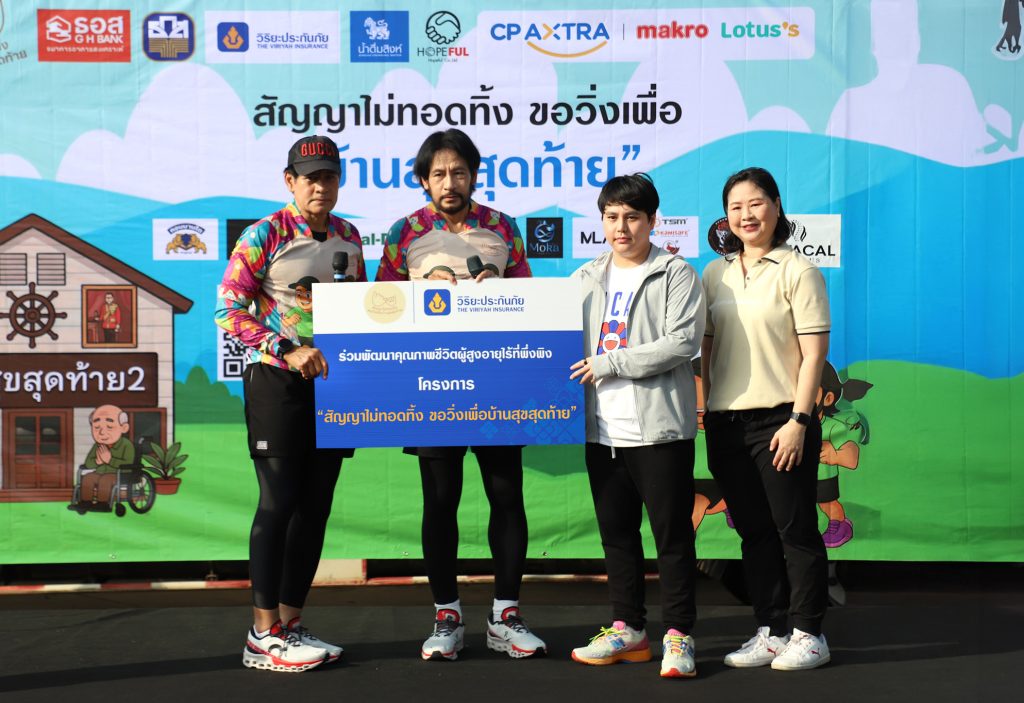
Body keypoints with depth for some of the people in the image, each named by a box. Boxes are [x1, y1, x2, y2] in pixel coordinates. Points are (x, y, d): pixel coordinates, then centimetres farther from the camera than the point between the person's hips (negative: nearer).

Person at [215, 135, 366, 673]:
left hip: (335, 381, 6)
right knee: (279, 501, -5)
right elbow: (228, 308, -12)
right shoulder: (264, 235, -8)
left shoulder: (349, 236, 10)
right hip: (278, 382, -6)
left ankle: (290, 624, 19)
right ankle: (264, 635, 4)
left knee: (316, 504, 8)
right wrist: (288, 351, -19)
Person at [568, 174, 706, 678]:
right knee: (616, 532, 11)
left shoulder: (676, 274, -2)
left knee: (672, 533, 0)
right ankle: (628, 630, 22)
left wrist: (609, 363, -14)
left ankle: (678, 635, 9)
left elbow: (683, 342, -13)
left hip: (659, 426, -5)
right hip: (602, 429, 5)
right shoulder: (586, 280, 14)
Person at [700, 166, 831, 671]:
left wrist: (798, 421, -15)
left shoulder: (796, 271, -4)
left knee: (795, 529, 1)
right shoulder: (715, 274, 12)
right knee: (753, 531, 11)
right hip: (726, 421, 5)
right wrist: (705, 416, 7)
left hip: (780, 420, -5)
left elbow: (814, 353, -8)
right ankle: (769, 631, 21)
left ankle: (808, 635, 13)